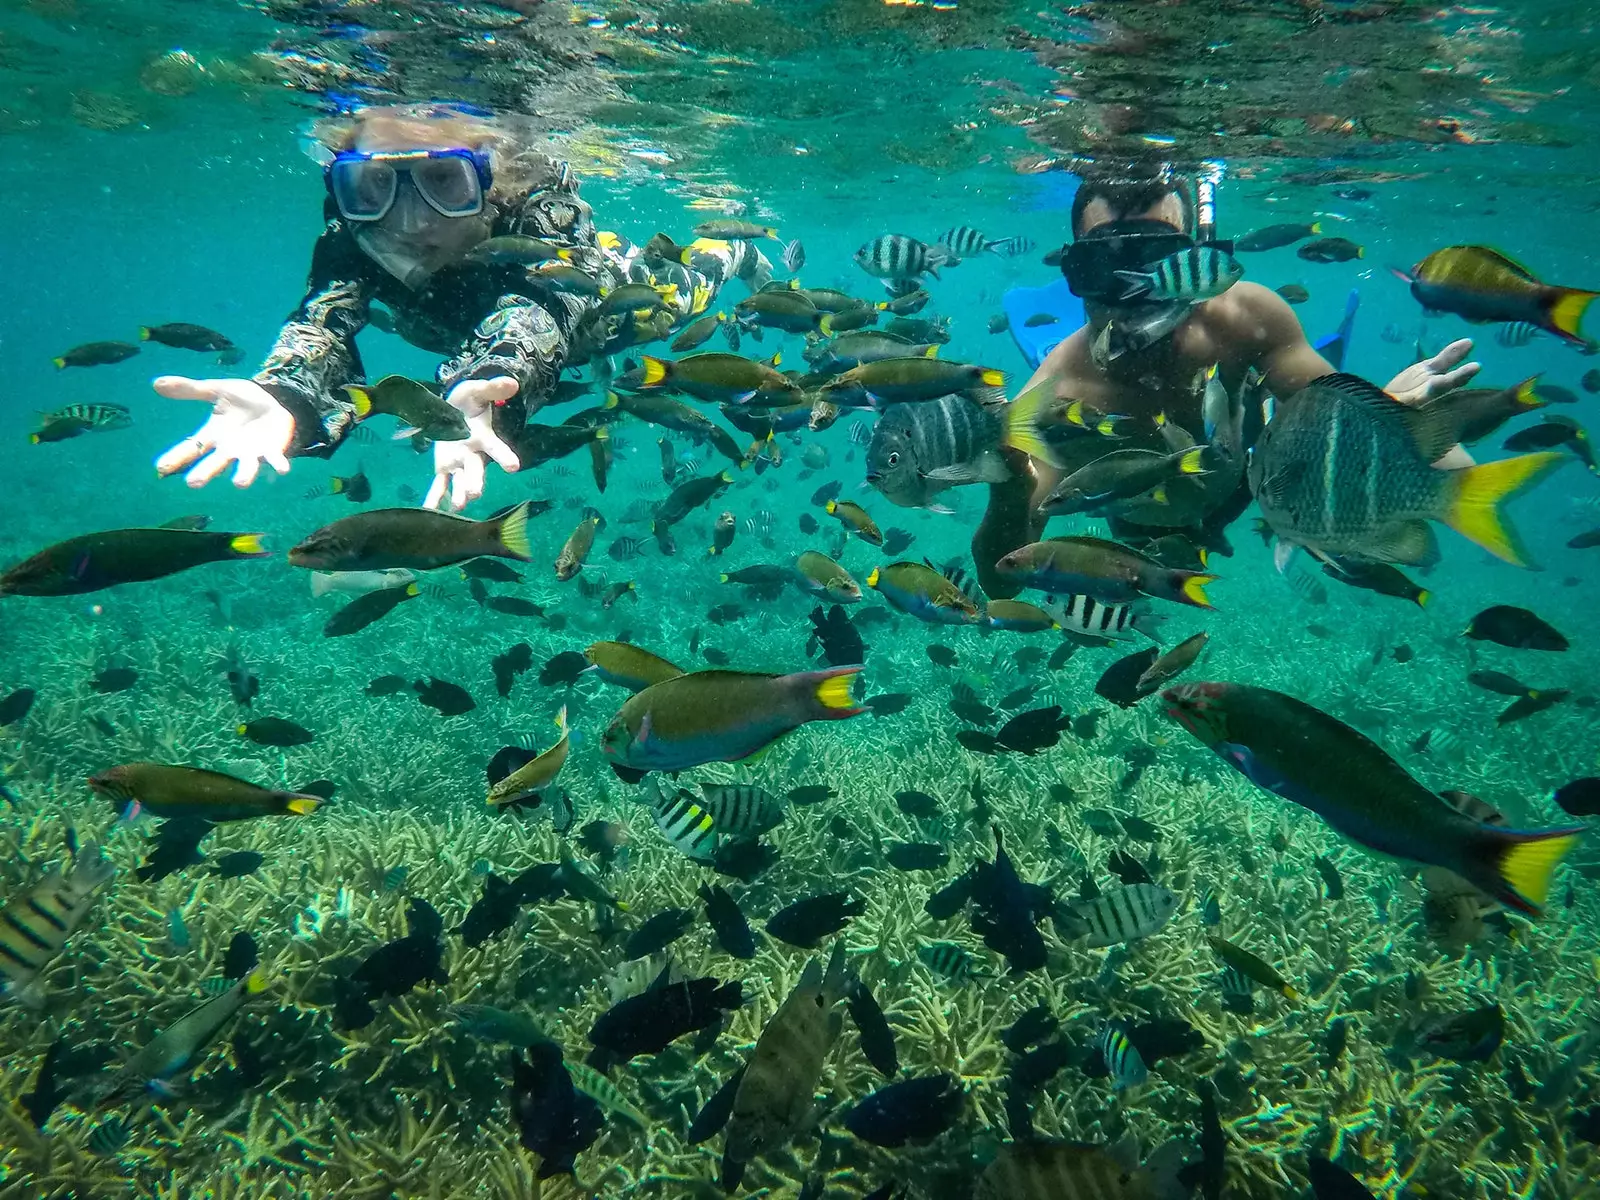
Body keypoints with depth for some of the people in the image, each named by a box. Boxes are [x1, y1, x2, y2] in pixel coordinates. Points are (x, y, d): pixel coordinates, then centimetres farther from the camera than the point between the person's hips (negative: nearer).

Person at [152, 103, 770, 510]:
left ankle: (731, 254, 55)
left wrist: (482, 390, -89)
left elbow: (535, 309, -66)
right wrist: (285, 394, -78)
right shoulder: (349, 235, -38)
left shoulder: (541, 210, -48)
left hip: (603, 297, -3)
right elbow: (325, 316, -54)